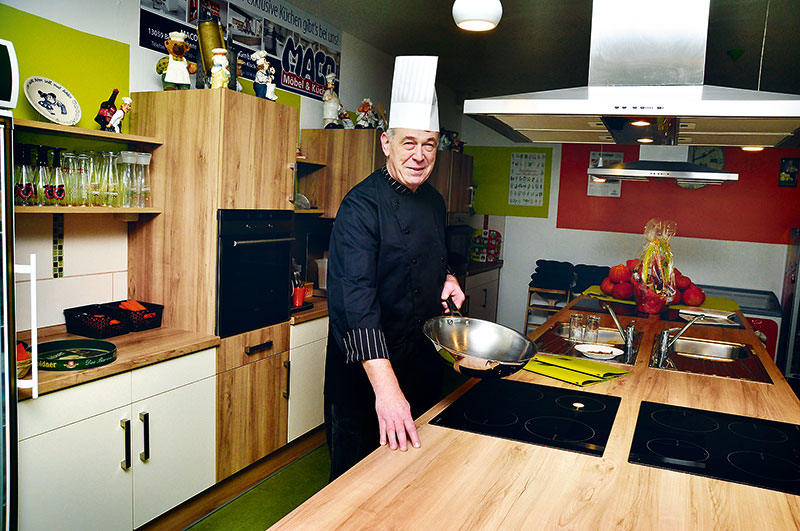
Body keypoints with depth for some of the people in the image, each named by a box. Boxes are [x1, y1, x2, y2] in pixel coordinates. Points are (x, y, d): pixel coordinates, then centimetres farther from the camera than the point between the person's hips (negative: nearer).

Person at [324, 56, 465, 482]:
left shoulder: (434, 202, 4)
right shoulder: (362, 206, -21)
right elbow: (358, 301, -30)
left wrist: (448, 280, -2)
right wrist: (386, 386, -38)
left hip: (424, 359, 7)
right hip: (367, 365, -7)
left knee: (417, 457, 22)